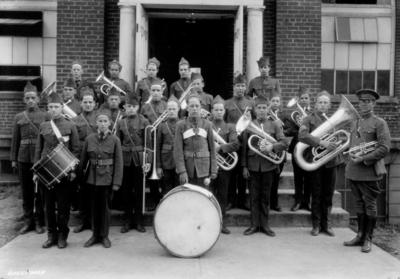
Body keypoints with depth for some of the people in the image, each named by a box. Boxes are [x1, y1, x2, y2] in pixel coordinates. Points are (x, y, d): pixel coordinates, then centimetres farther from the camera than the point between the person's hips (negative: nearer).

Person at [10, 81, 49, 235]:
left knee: (40, 191, 5)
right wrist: (13, 159, 6)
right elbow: (15, 139, 10)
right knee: (26, 192, 9)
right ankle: (28, 221, 19)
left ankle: (39, 222, 15)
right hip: (23, 159, 3)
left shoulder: (45, 116, 1)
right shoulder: (18, 117, 9)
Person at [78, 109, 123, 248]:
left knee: (105, 207, 6)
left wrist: (117, 182, -8)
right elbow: (83, 160, 7)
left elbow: (118, 163, -4)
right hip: (92, 178, 2)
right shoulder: (89, 139, 1)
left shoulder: (115, 140, -5)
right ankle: (95, 235, 24)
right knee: (94, 207, 10)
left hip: (107, 178, -2)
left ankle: (104, 236, 20)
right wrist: (79, 178, 6)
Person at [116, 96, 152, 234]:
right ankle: (127, 221, 18)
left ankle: (139, 221, 15)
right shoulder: (120, 123, 6)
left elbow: (148, 143, -2)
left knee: (139, 191, 4)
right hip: (125, 160, 2)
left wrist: (148, 161, -10)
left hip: (139, 160, -2)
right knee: (126, 191, 7)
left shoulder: (144, 122, 0)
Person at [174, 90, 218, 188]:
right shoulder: (181, 125, 1)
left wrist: (213, 170, 3)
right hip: (187, 167, -1)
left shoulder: (207, 124, 6)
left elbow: (212, 148, 8)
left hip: (203, 168, 1)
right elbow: (178, 150, -3)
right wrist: (182, 171, -11)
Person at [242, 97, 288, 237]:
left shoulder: (274, 125, 5)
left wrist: (272, 146, -21)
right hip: (253, 166, 0)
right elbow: (244, 148, 4)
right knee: (254, 196, 5)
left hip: (269, 165, 0)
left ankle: (264, 225, 17)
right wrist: (244, 166, 0)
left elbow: (284, 143, -2)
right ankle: (254, 224, 14)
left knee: (265, 196, 8)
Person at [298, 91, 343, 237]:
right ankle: (316, 225, 15)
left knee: (328, 196, 9)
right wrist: (321, 142, -26)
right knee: (316, 196, 4)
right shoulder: (309, 119, 0)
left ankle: (326, 224, 21)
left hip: (331, 162, 3)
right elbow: (302, 135, -18)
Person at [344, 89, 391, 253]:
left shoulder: (379, 123, -4)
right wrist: (352, 154, 3)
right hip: (353, 171, 6)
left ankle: (368, 239, 14)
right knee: (360, 205, 14)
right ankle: (360, 236, 24)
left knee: (370, 206, 3)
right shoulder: (354, 124, 16)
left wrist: (363, 159, -16)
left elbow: (384, 149, -12)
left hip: (369, 171, -6)